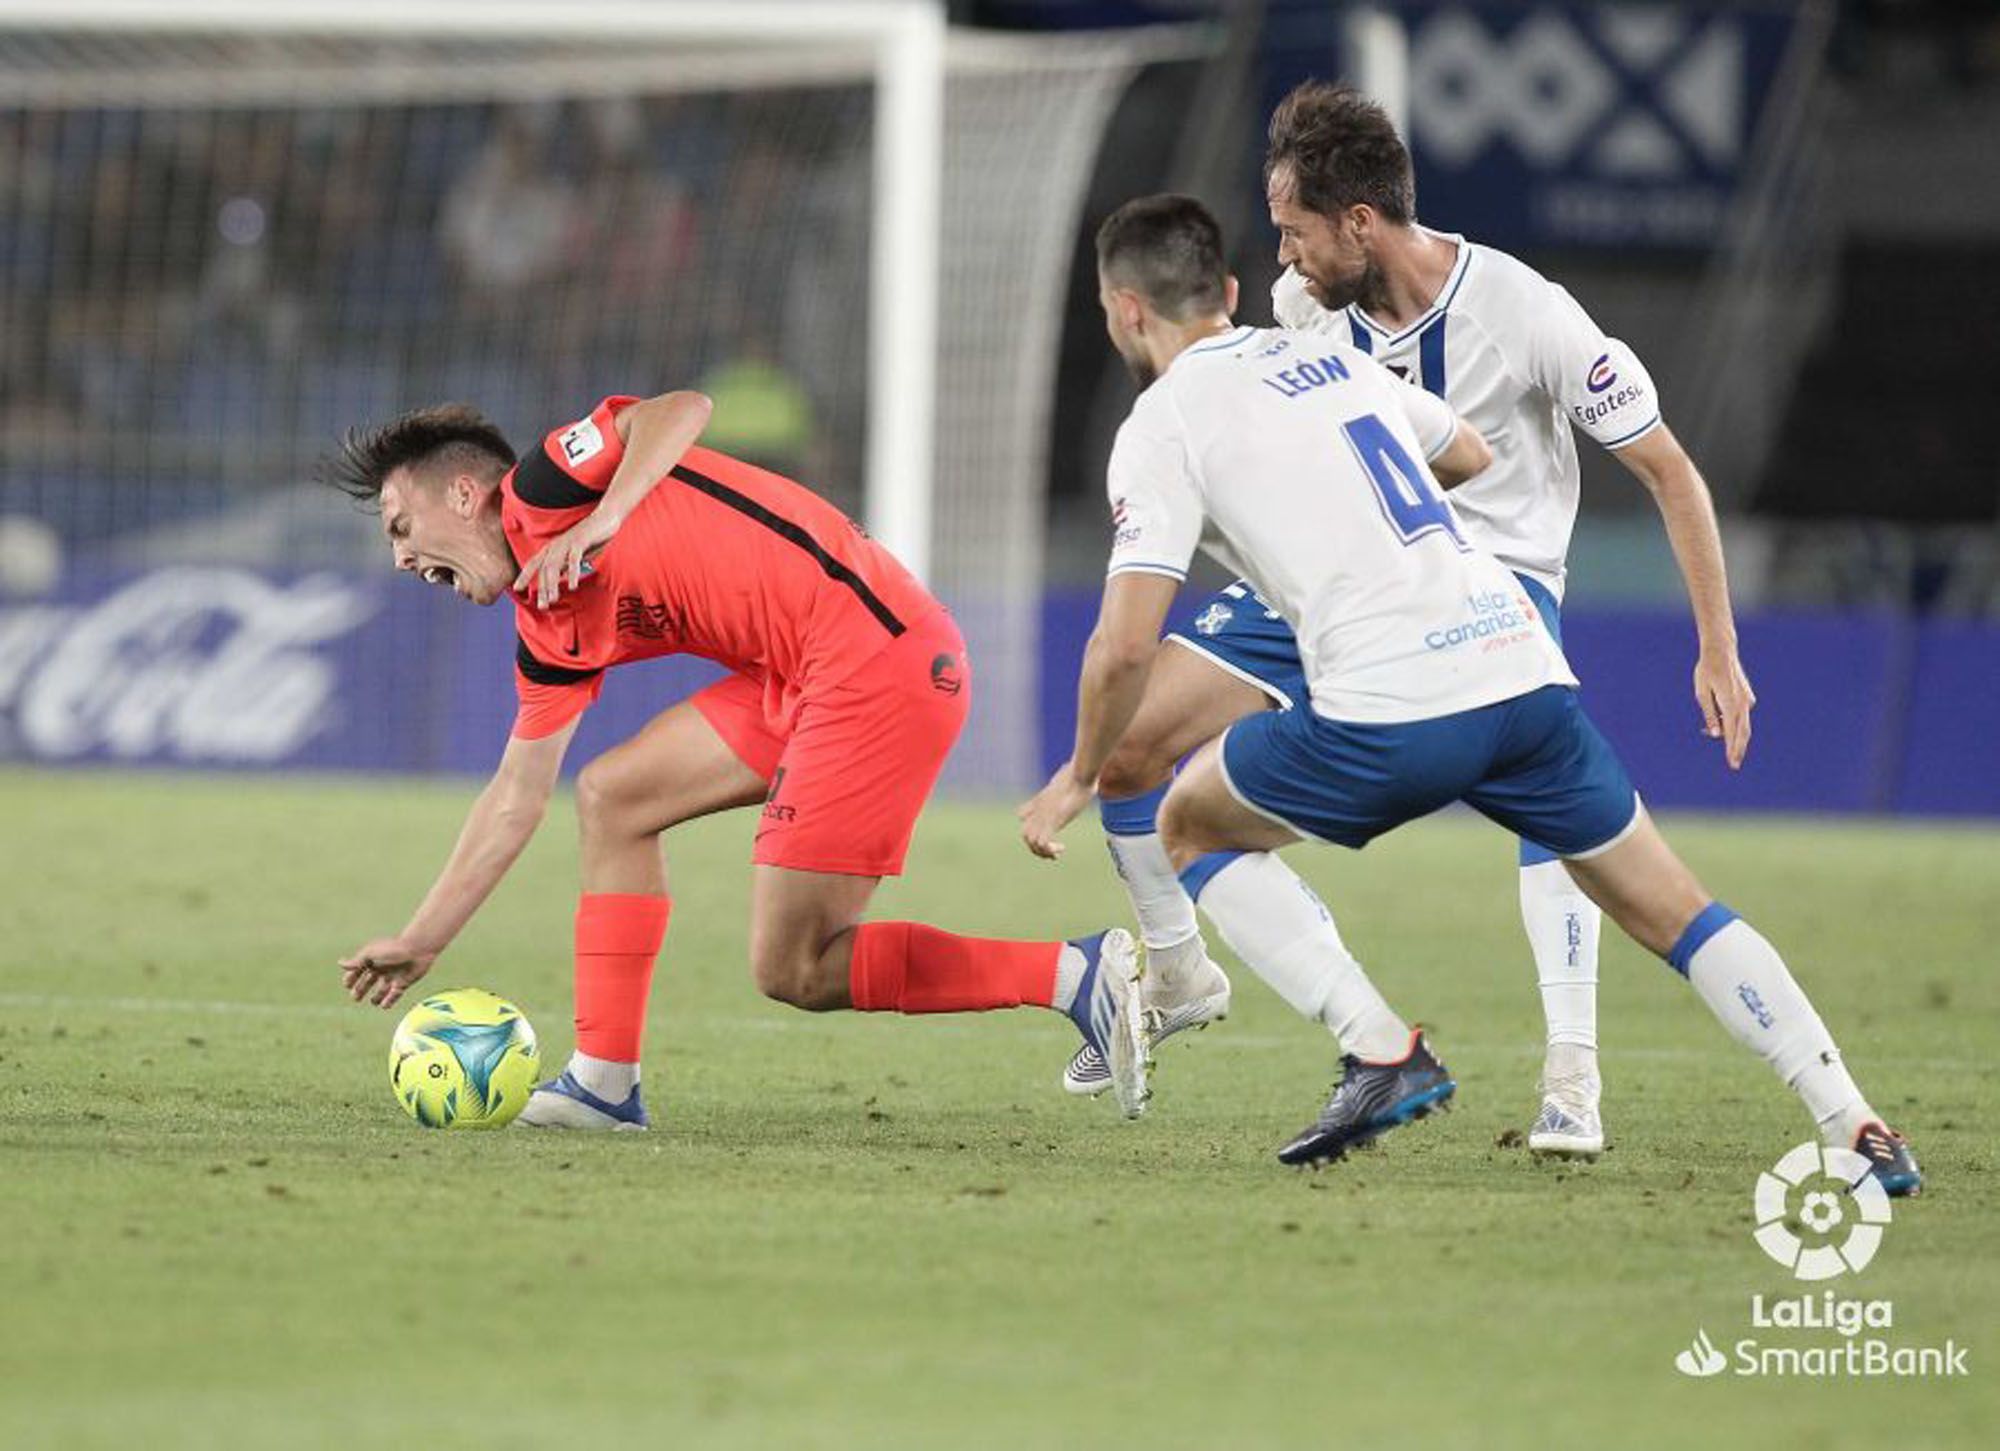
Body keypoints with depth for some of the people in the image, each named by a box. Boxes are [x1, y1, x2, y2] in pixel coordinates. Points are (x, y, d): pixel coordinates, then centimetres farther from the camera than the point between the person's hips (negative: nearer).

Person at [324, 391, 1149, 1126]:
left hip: (877, 654, -10)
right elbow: (516, 797, 28)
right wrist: (420, 942, 32)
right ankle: (604, 1081, 13)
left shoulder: (540, 491, -2)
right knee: (612, 796, 13)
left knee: (794, 971, -8)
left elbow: (680, 412, -17)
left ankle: (1079, 974, -9)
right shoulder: (549, 630, 22)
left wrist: (602, 522, -27)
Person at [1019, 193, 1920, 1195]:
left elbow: (1125, 645, -3)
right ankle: (1857, 1128, 3)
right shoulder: (1332, 359, 23)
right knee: (1672, 913, 15)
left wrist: (1079, 776, 12)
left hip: (1388, 713, -6)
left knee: (1191, 826, 18)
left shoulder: (1163, 426, 4)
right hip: (1523, 666, 6)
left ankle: (1381, 1050, 4)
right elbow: (1473, 457, 40)